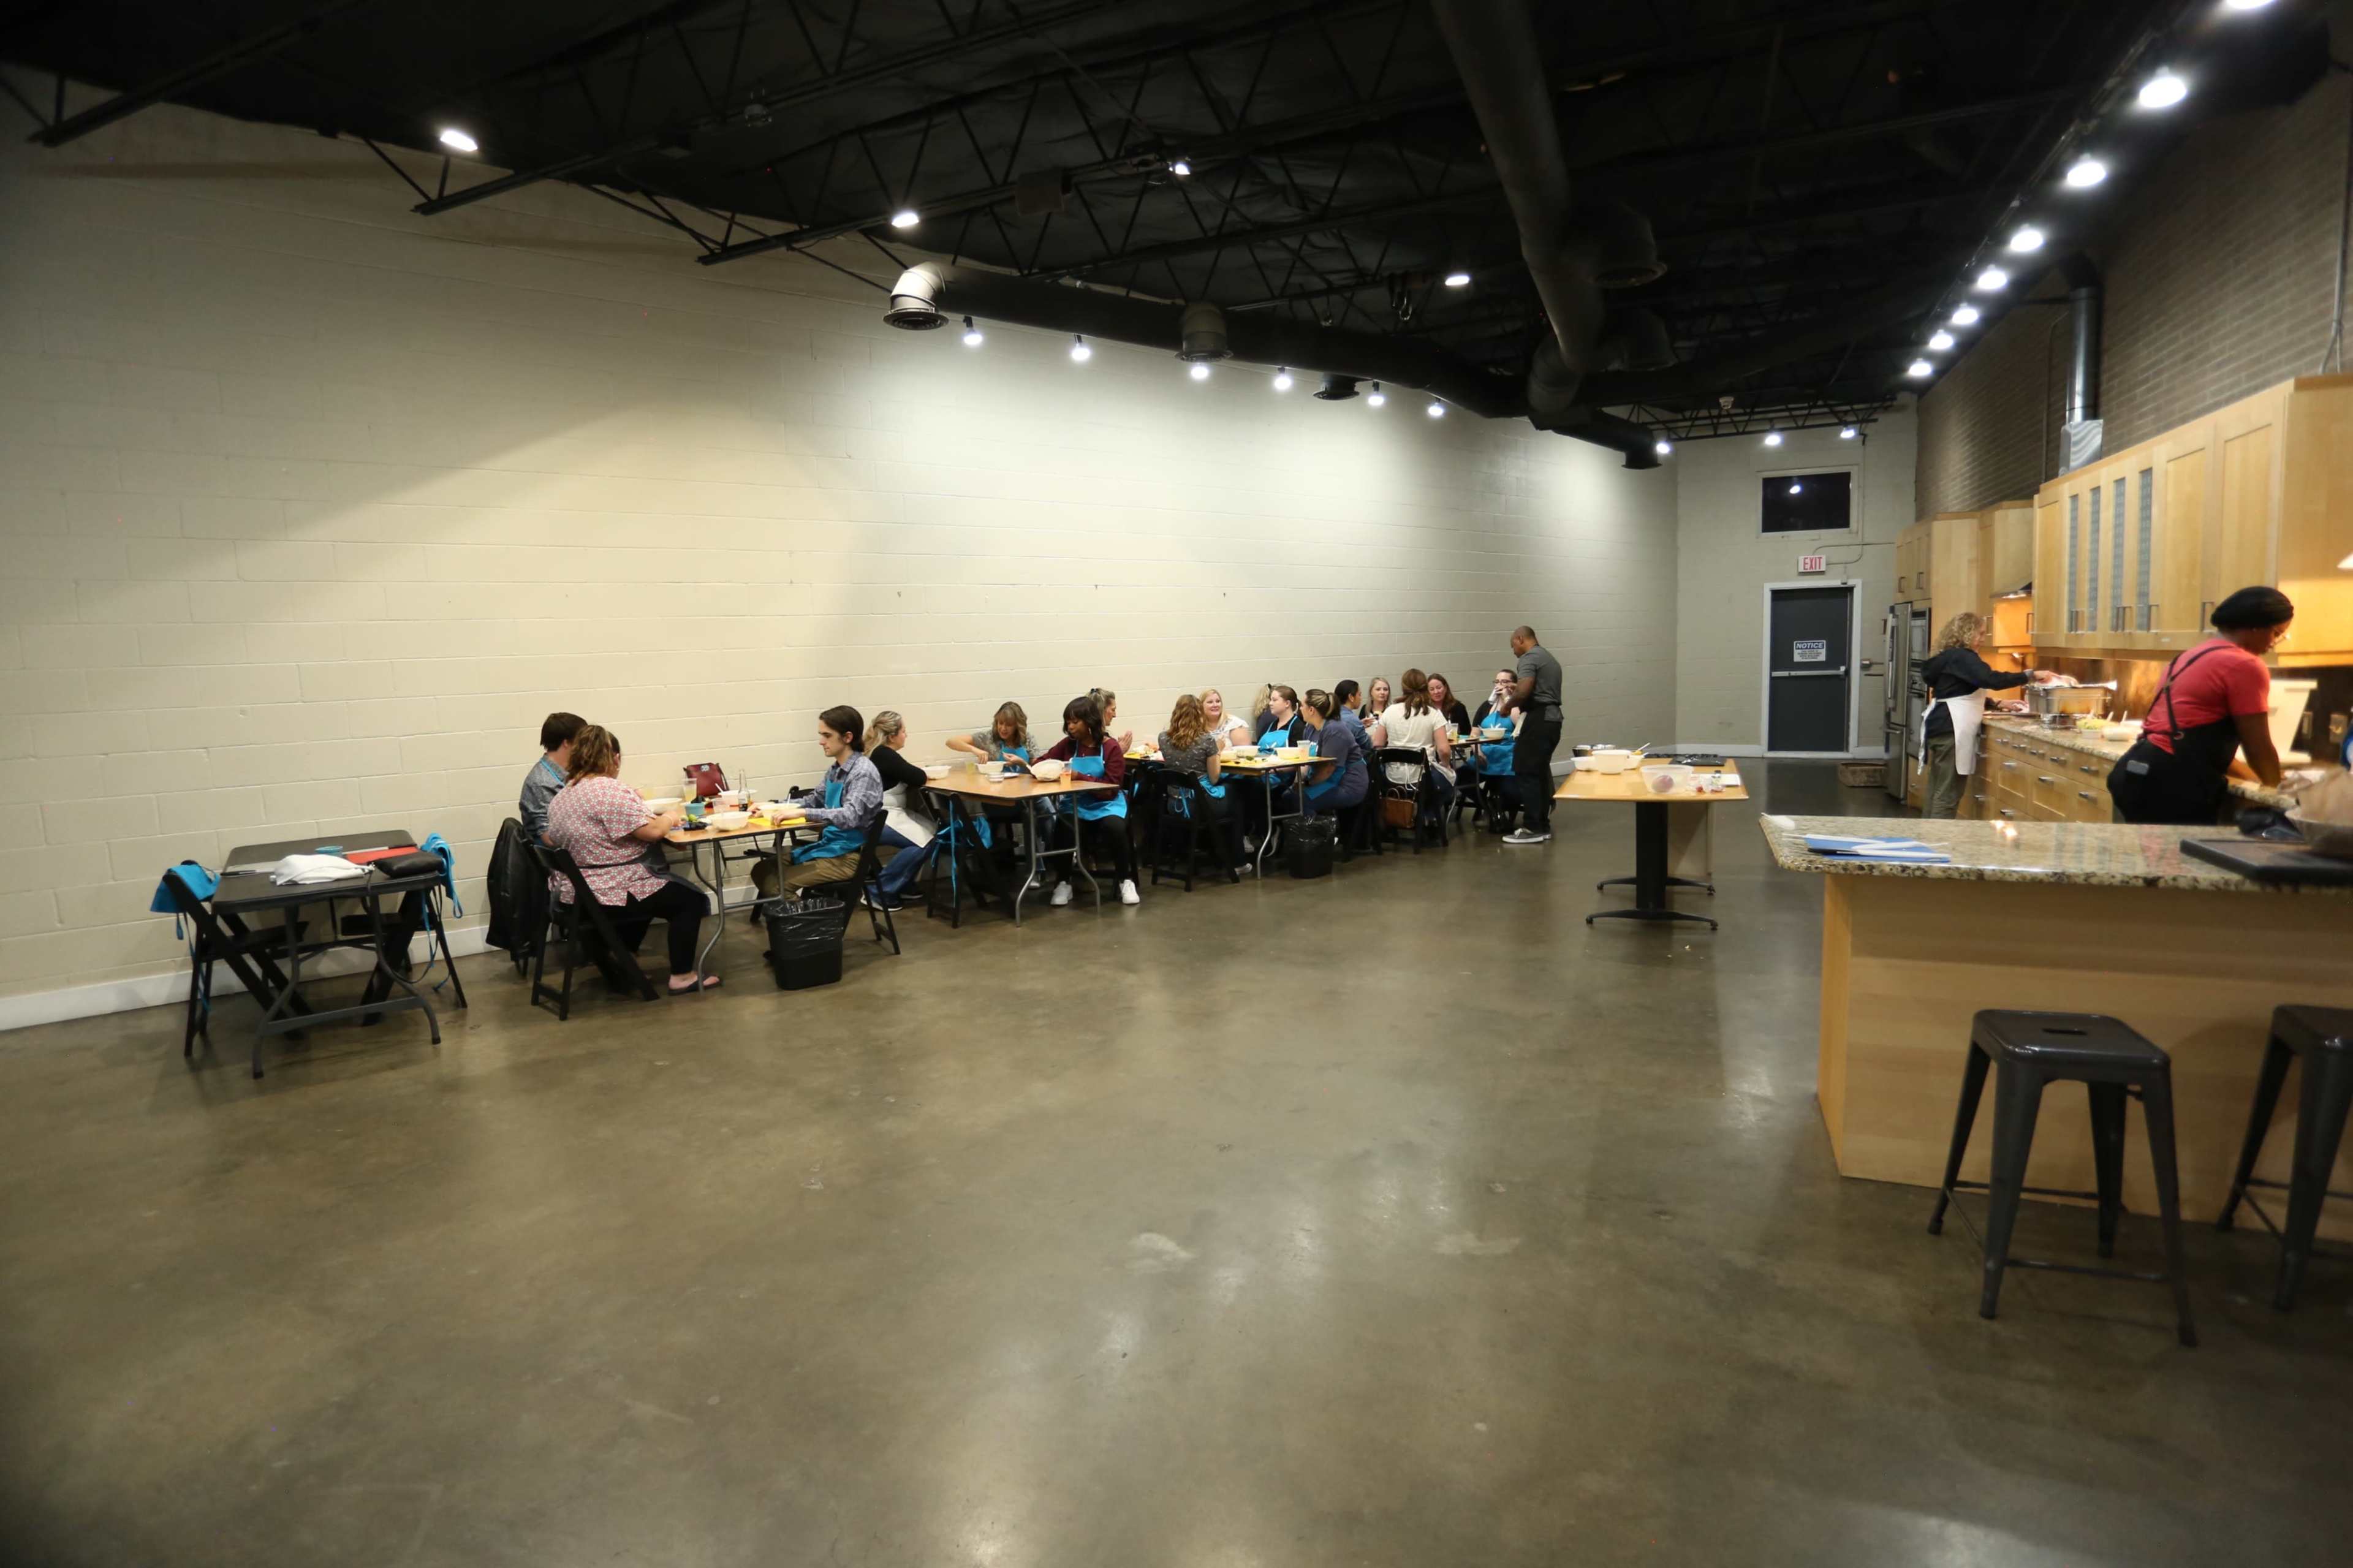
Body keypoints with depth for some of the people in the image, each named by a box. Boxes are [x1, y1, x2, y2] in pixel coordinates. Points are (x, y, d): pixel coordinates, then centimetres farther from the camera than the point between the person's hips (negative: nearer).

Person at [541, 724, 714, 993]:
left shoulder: (562, 796, 7)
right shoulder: (610, 790, -22)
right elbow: (652, 831, -24)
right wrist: (670, 817, -1)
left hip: (576, 892, 10)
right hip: (606, 896, -10)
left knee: (651, 891, 33)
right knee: (692, 900, 6)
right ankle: (681, 976, 7)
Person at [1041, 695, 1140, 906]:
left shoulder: (1111, 747, -6)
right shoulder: (1067, 745, 5)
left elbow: (1112, 787, -12)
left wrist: (1081, 777, -23)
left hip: (1106, 805, -2)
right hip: (1076, 806, 2)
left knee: (1115, 828, -34)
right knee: (1061, 829, -31)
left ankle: (1126, 881, -10)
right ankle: (1063, 883, -7)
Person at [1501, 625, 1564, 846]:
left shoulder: (1529, 658, -9)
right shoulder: (1550, 658, 22)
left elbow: (1523, 691, -21)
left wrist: (1508, 705, -4)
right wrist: (1518, 691, 23)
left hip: (1538, 720, -10)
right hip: (1552, 719, 10)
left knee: (1526, 772, -7)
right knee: (1540, 773, 12)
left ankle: (1532, 829, -7)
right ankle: (1543, 827, 13)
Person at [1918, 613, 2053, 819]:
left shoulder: (1949, 657, 21)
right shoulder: (1961, 657, -10)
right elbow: (1992, 680, -23)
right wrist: (2031, 675, -15)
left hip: (1942, 728, 10)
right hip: (1951, 731, -10)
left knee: (1938, 794, 11)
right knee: (1947, 796, -9)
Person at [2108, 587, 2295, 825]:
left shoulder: (2192, 655, 22)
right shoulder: (2244, 665, -6)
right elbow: (2258, 748, -1)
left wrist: (2255, 777, 31)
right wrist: (2275, 786, 18)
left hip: (2138, 776, 10)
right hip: (2173, 786, -10)